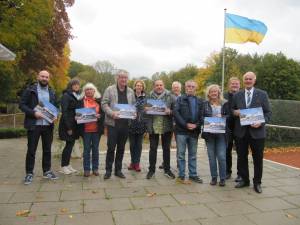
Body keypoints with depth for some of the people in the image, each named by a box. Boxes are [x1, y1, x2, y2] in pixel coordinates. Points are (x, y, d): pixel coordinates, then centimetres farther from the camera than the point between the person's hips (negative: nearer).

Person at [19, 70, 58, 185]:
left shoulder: (52, 92, 11)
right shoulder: (30, 90, 0)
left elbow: (56, 107, 17)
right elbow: (22, 104, -5)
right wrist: (34, 113, -18)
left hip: (48, 125, 4)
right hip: (34, 124, -3)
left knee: (47, 149, 11)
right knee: (31, 150, 2)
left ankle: (47, 171, 23)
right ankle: (29, 173, 12)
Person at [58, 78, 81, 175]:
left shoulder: (78, 96, 14)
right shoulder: (66, 95, -10)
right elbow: (64, 112, -16)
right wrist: (68, 127, -20)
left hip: (74, 124, 7)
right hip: (67, 124, -7)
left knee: (71, 144, 10)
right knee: (69, 144, -3)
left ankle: (67, 164, 20)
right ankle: (63, 166, 8)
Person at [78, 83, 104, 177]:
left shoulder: (99, 100, 6)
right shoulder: (81, 101, 6)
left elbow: (103, 112, 4)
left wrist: (99, 116, -15)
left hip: (97, 129, 1)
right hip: (86, 129, -1)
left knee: (95, 149, 8)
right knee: (86, 149, 4)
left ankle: (95, 168, 18)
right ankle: (86, 169, 13)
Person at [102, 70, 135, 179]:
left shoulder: (130, 91, 12)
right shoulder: (110, 89, 0)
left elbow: (134, 105, 17)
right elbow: (104, 104, -5)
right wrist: (112, 113, -20)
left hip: (125, 124, 4)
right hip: (113, 123, -4)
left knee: (121, 148, 11)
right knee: (111, 147, 0)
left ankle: (118, 170, 22)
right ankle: (108, 170, 13)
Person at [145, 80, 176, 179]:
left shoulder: (169, 96, 3)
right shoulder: (149, 96, 6)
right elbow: (145, 108, 11)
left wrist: (169, 111, -19)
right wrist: (146, 109, -11)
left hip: (166, 126, 0)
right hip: (153, 126, 0)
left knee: (166, 148, 10)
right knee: (153, 148, 7)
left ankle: (167, 169, 23)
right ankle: (151, 169, 19)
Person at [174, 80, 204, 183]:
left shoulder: (200, 101, 12)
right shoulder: (180, 99, 5)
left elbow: (202, 116, 5)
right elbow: (176, 113, -8)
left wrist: (196, 125, -12)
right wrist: (186, 124, -15)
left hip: (194, 131, 3)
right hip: (181, 130, -2)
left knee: (193, 154, 11)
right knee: (181, 154, 2)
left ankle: (193, 174, 21)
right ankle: (181, 175, 12)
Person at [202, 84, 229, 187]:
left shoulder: (225, 103, 5)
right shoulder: (205, 104, 6)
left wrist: (221, 117, -14)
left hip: (221, 133, -1)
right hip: (209, 133, 1)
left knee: (221, 156, -4)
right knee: (211, 156, 6)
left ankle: (222, 178, 10)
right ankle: (214, 177, 18)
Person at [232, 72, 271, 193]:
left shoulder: (262, 94, 1)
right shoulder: (237, 95, 8)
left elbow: (268, 113, 0)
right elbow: (232, 110, 14)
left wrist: (261, 122, -17)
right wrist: (234, 112, -9)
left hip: (257, 131, -2)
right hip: (241, 131, 2)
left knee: (258, 158, 7)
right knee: (242, 157, 10)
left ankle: (257, 182, 22)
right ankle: (244, 180, 26)